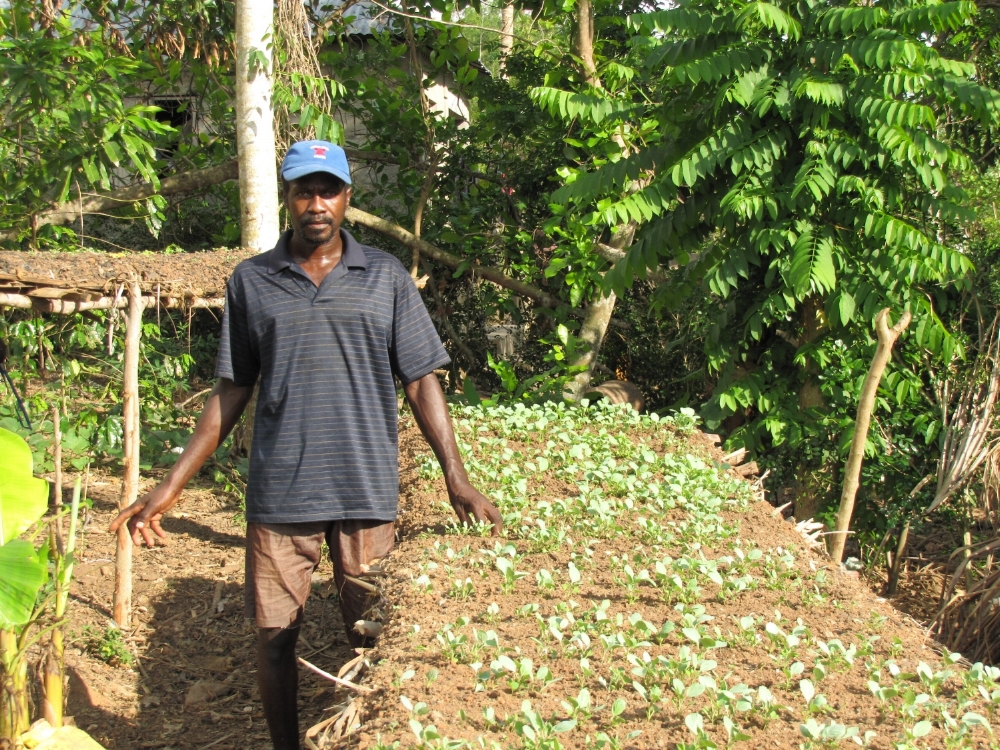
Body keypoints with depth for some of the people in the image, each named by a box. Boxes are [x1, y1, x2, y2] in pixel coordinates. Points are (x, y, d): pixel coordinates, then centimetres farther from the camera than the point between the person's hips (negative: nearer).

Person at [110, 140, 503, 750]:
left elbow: (420, 380, 3)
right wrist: (172, 486, 4)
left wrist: (457, 477, -5)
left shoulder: (387, 278, 3)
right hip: (279, 493, 1)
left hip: (367, 491, 0)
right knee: (275, 635, 6)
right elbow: (233, 390, 9)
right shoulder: (251, 282, 5)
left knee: (371, 636, 7)